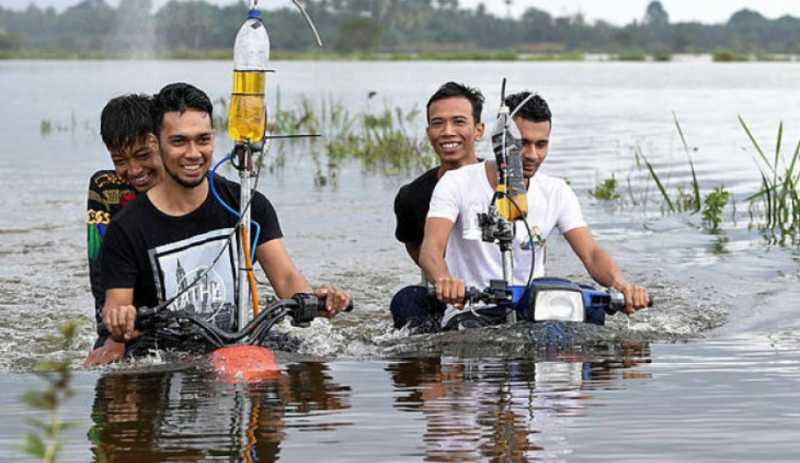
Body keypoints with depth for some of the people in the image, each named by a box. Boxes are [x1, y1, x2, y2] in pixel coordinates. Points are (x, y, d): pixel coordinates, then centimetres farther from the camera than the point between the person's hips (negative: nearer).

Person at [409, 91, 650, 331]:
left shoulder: (556, 192, 4)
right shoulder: (457, 184, -6)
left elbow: (591, 253, -4)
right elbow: (431, 248, -19)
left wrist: (619, 283, -30)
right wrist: (443, 281, -45)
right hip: (468, 311, -3)